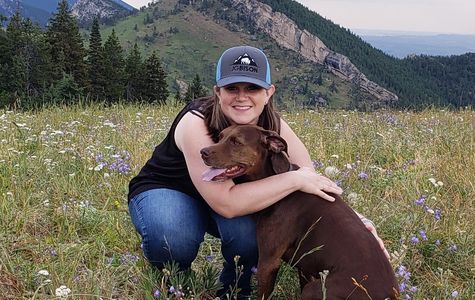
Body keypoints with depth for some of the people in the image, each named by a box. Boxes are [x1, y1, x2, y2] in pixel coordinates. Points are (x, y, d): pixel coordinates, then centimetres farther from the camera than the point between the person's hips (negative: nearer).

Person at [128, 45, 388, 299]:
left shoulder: (272, 126, -20)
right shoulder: (196, 123, -34)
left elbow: (316, 184, -14)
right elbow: (227, 204, -42)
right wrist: (295, 179, -41)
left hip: (225, 193, 4)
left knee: (248, 228, -31)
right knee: (175, 239, -37)